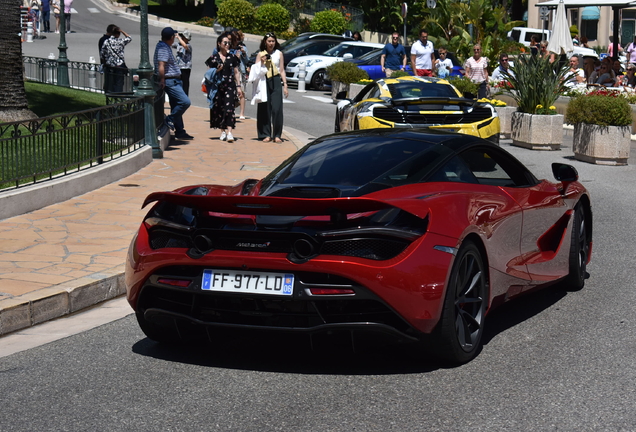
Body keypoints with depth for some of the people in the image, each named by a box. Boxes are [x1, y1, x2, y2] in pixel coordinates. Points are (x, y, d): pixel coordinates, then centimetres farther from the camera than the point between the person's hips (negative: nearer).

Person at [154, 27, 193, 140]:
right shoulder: (163, 48, -17)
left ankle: (180, 132, 16)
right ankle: (170, 120, -6)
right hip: (170, 81, -11)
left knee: (176, 106, 12)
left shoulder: (165, 47, 15)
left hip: (174, 81, 11)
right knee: (185, 101, -18)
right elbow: (161, 66, -24)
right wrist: (162, 80, -22)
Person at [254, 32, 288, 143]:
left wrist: (285, 85, 5)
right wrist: (262, 62, -9)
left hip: (276, 82, 0)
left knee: (277, 108, -8)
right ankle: (266, 135, 3)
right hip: (264, 81, 0)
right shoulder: (260, 54, 10)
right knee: (265, 108, -2)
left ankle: (277, 135, -4)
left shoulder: (279, 54, 11)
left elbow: (282, 71, 11)